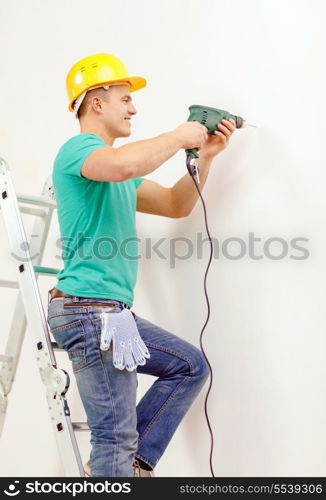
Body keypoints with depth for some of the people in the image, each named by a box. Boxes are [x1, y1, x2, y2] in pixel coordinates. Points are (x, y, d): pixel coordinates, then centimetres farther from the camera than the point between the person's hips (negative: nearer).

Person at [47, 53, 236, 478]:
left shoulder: (121, 176, 22)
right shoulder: (78, 149, -8)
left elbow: (175, 205, 22)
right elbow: (123, 164, -32)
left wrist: (205, 155, 11)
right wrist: (179, 137, -16)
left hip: (113, 312, 10)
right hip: (89, 309, -10)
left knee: (191, 366, 16)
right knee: (116, 435, -4)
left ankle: (133, 462, 15)